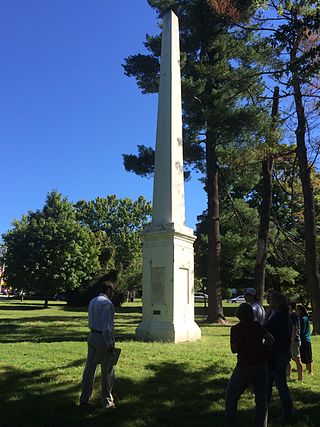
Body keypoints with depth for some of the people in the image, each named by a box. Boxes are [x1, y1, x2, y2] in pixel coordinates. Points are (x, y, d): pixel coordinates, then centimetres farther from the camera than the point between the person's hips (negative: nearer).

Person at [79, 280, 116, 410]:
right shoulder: (107, 303, -17)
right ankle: (107, 401, 14)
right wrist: (109, 343, -20)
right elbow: (106, 325, -21)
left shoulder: (92, 302, 10)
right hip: (103, 337, -8)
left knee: (89, 367, 14)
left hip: (92, 336, 8)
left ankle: (84, 399, 23)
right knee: (107, 371, 4)